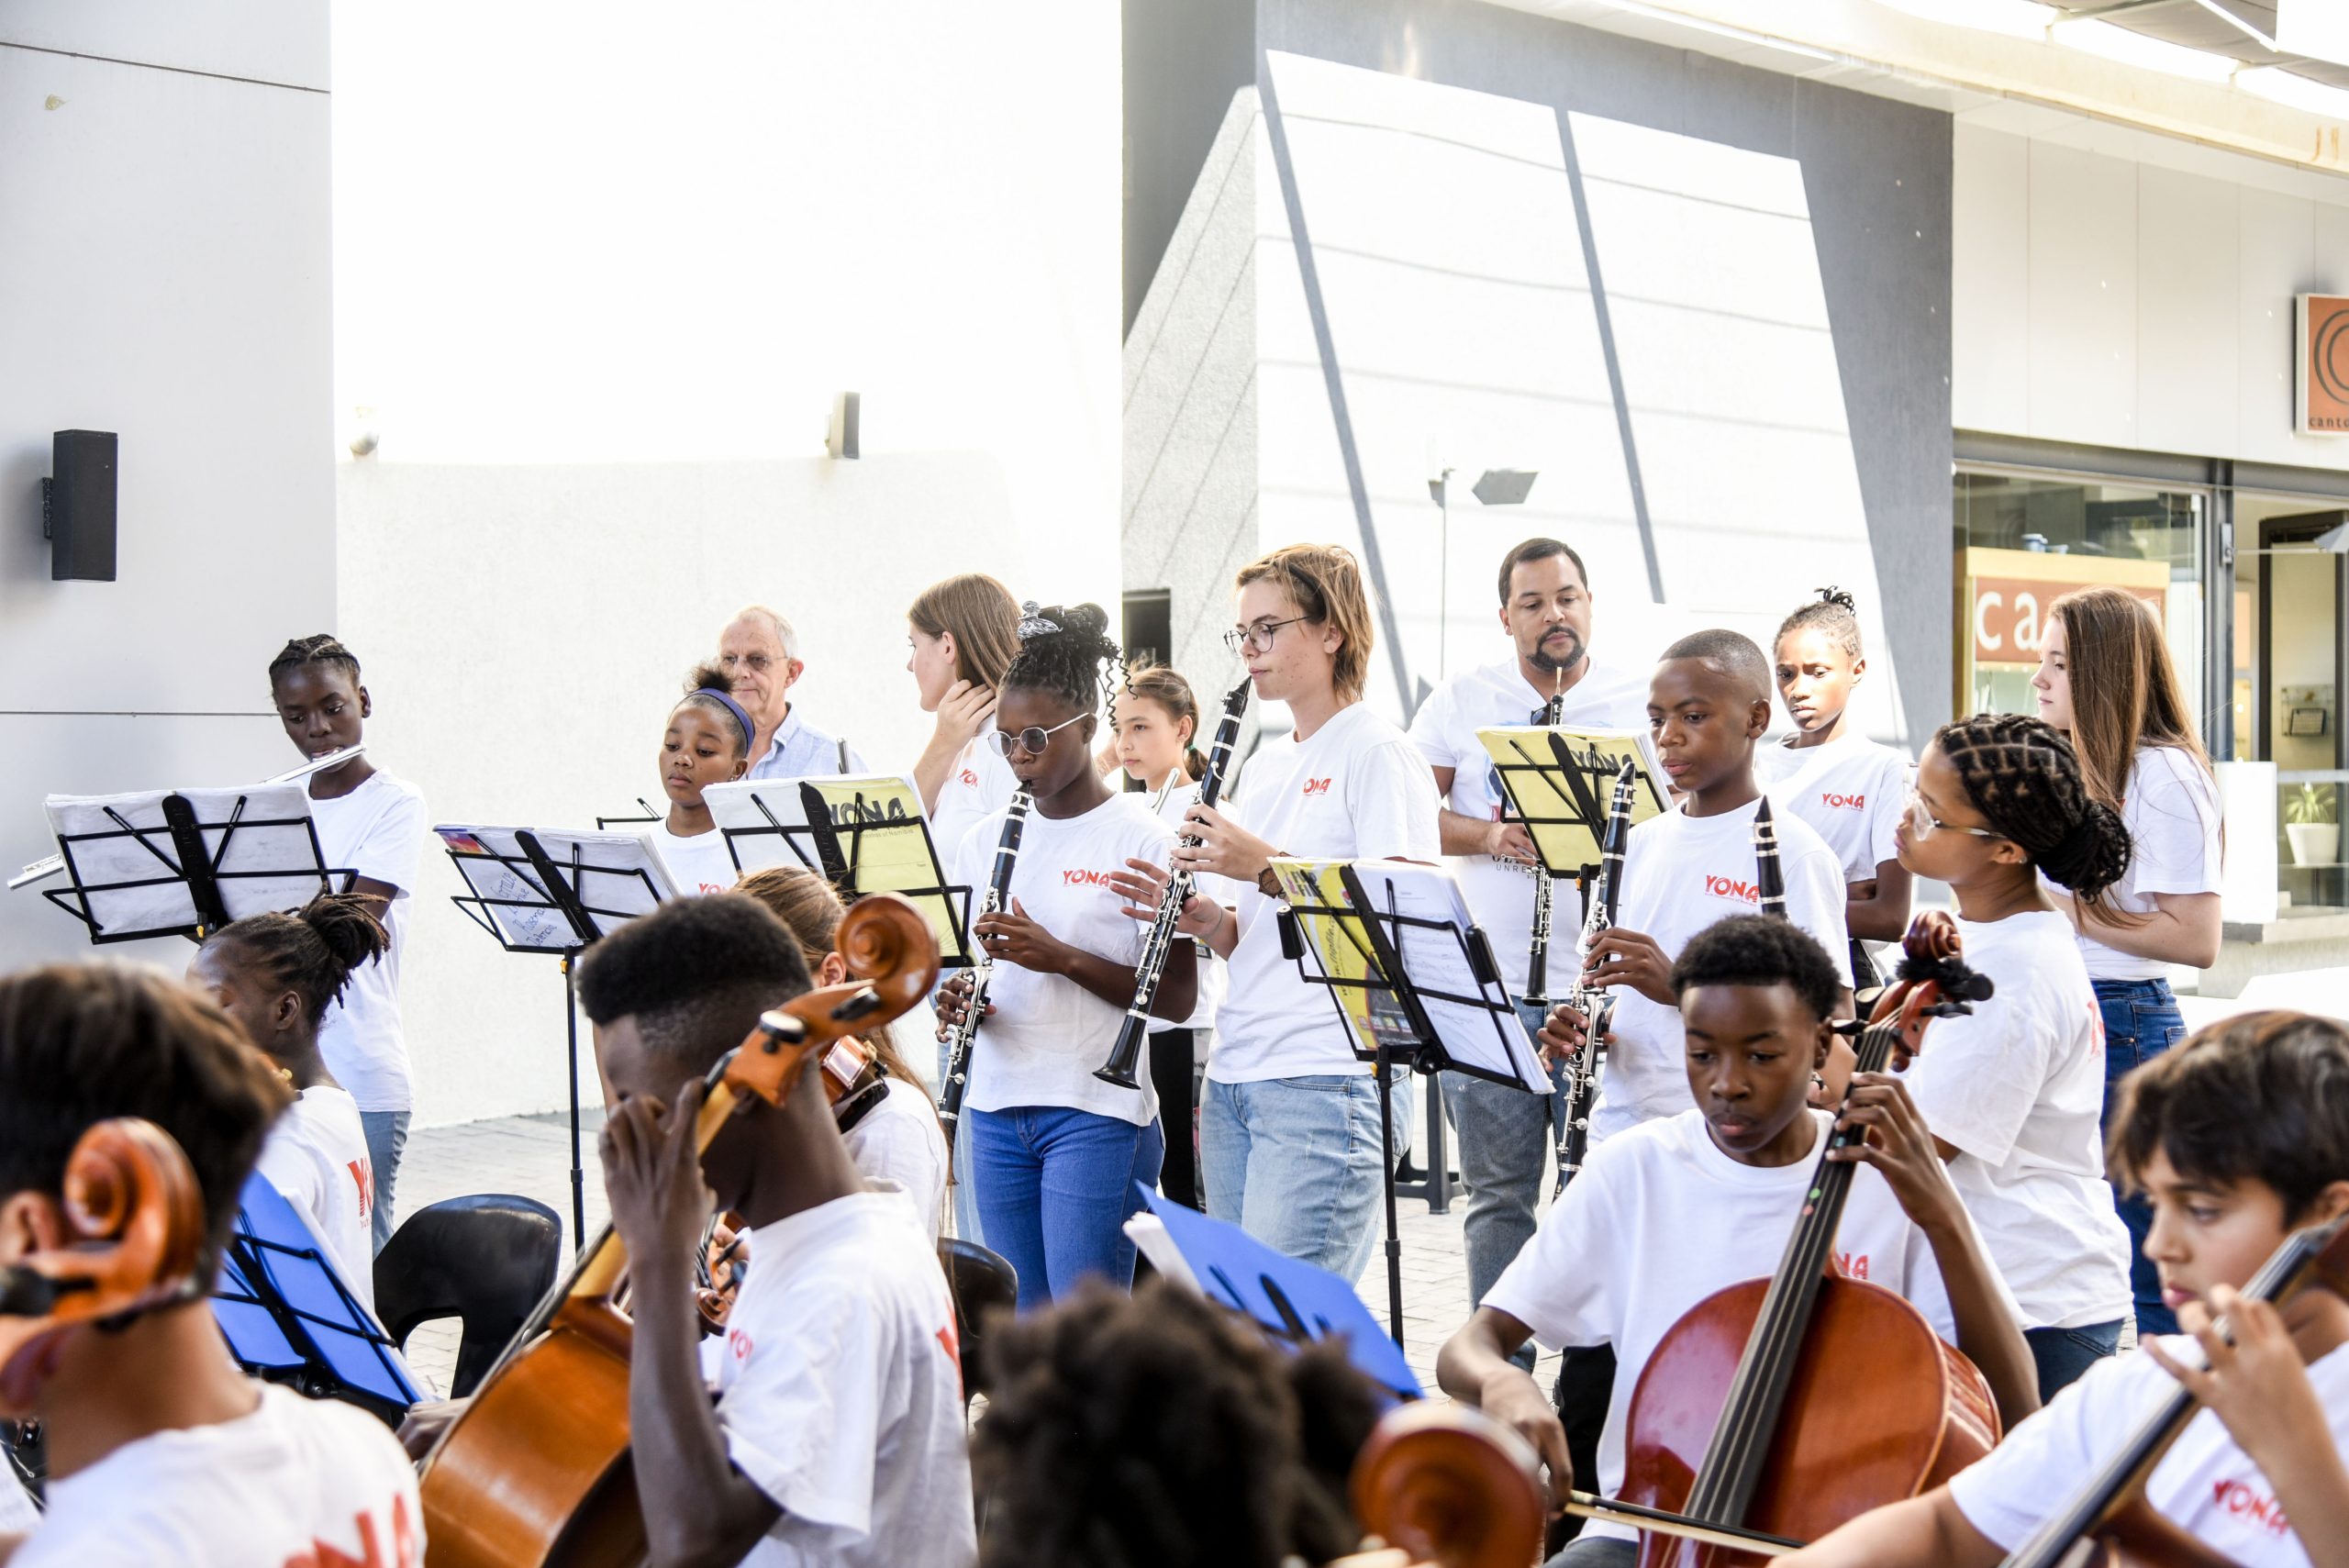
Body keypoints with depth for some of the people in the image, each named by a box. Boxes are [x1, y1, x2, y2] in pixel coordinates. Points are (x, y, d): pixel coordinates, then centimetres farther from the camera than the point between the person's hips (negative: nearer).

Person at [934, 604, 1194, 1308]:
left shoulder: (1139, 838, -6)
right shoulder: (988, 839, 12)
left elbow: (1177, 998, -9)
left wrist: (1061, 957, -20)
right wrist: (959, 999, -5)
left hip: (1098, 1111, -6)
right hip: (996, 1107, 6)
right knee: (1023, 1324, 9)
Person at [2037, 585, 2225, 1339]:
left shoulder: (2163, 775, -14)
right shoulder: (2083, 768, 15)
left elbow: (2195, 938, -20)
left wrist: (2059, 907, -19)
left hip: (2124, 1025, -9)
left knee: (2151, 1271, -2)